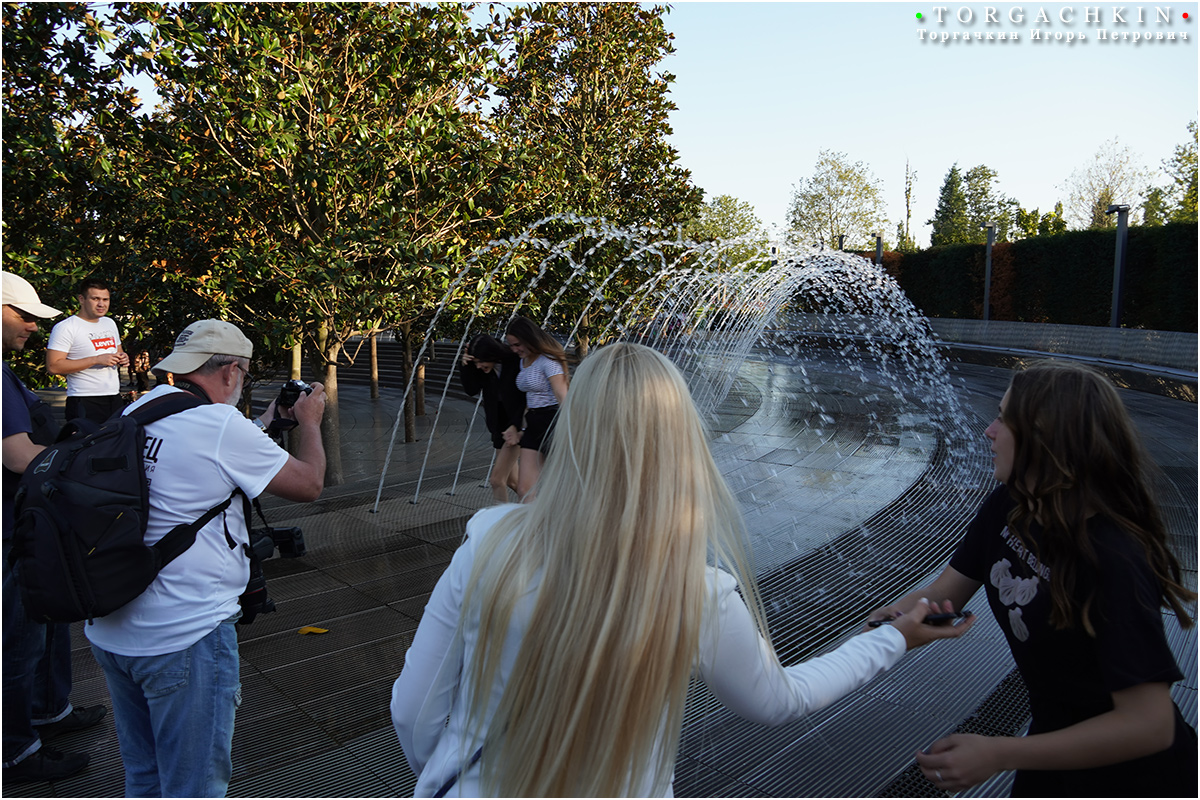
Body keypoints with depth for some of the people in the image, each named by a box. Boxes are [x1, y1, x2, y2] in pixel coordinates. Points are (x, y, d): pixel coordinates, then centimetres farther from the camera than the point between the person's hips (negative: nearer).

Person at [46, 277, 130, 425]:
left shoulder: (110, 323, 16)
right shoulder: (65, 328, -6)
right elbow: (53, 366, -14)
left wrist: (122, 358, 5)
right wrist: (96, 360, -18)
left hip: (115, 399, 6)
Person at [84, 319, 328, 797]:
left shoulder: (137, 412, 5)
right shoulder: (223, 425, -18)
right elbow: (308, 484, -8)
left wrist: (267, 421, 24)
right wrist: (309, 423, 7)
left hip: (108, 630, 8)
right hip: (184, 637, -8)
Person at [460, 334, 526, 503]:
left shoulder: (516, 363, -18)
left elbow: (527, 399, -17)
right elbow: (471, 390, -1)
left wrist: (516, 426, -24)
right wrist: (466, 366, -15)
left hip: (518, 425, -7)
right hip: (500, 425, 7)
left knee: (497, 479, -12)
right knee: (511, 480, 14)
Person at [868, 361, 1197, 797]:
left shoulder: (1112, 559, -32)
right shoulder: (1008, 507, -10)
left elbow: (1149, 724, -32)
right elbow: (942, 593, -6)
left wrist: (998, 754, -35)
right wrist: (889, 620, -28)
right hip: (1056, 736, 6)